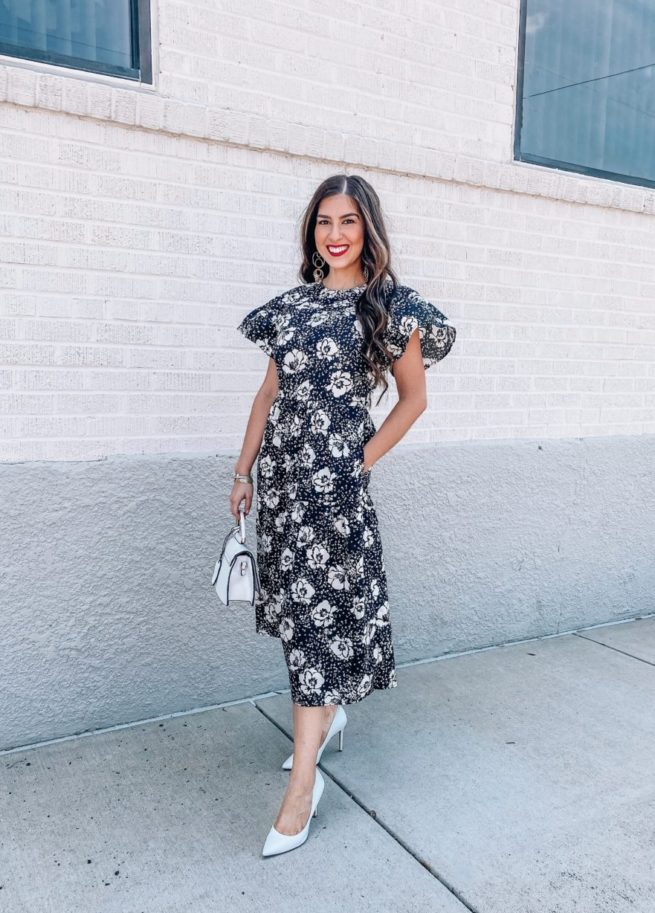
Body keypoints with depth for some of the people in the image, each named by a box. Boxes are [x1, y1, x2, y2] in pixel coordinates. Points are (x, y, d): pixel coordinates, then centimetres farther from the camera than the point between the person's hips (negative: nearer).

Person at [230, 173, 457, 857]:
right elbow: (269, 393, 15)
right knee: (301, 603, 13)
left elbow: (413, 398, 3)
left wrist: (365, 459, -4)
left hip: (335, 479, -5)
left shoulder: (390, 307, -2)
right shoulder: (294, 304, 12)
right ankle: (327, 715, 38)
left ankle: (302, 784, 4)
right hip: (281, 472, 5)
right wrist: (243, 470, 13)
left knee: (320, 610, -4)